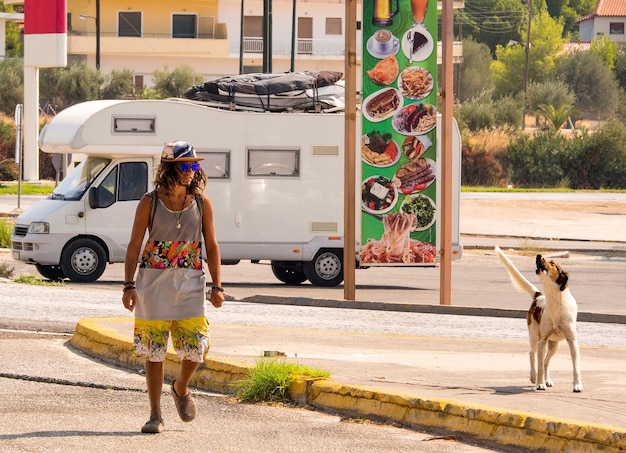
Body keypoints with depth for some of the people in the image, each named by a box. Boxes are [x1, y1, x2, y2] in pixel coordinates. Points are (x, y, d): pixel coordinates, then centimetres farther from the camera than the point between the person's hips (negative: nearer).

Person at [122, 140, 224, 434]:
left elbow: (211, 246, 8)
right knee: (153, 350, -1)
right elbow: (134, 245, -2)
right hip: (154, 282, -2)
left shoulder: (202, 203, 3)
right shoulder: (150, 202, -3)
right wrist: (129, 285, -9)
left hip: (189, 282, 2)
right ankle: (155, 415, 8)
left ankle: (181, 388, 28)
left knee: (195, 348, -4)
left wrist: (217, 286, 3)